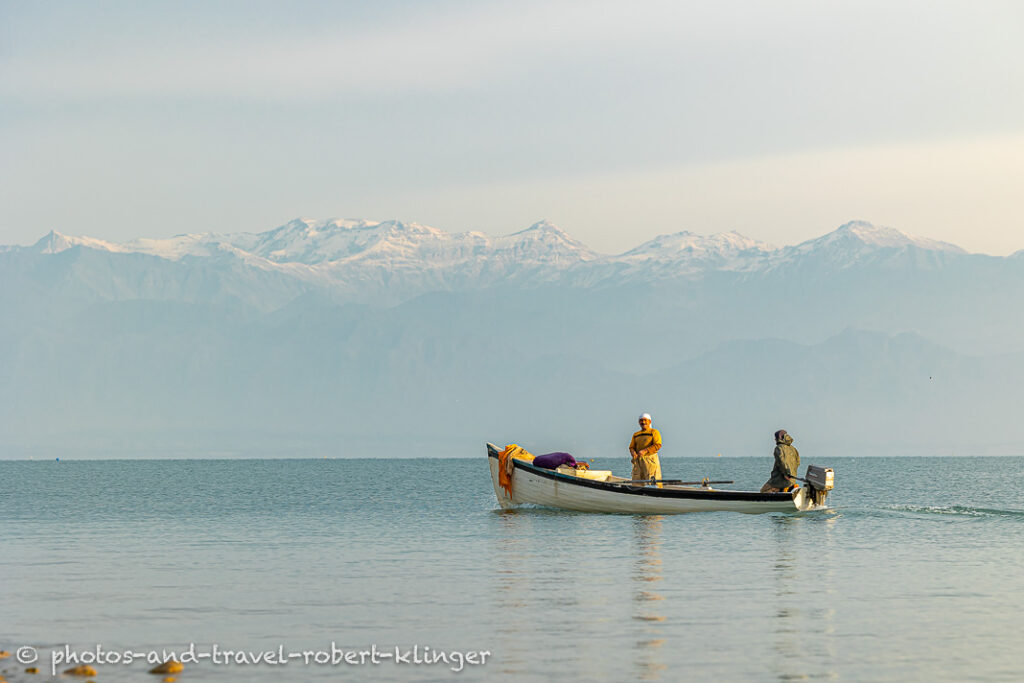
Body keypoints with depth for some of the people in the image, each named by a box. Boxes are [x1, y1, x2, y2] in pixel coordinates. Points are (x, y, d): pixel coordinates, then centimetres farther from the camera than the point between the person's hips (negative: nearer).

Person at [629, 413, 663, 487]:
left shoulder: (654, 432, 2)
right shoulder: (636, 435, 20)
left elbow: (658, 445, -9)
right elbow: (631, 447, 17)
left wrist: (645, 451, -18)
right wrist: (633, 452, -8)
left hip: (650, 459, -5)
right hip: (638, 460, 5)